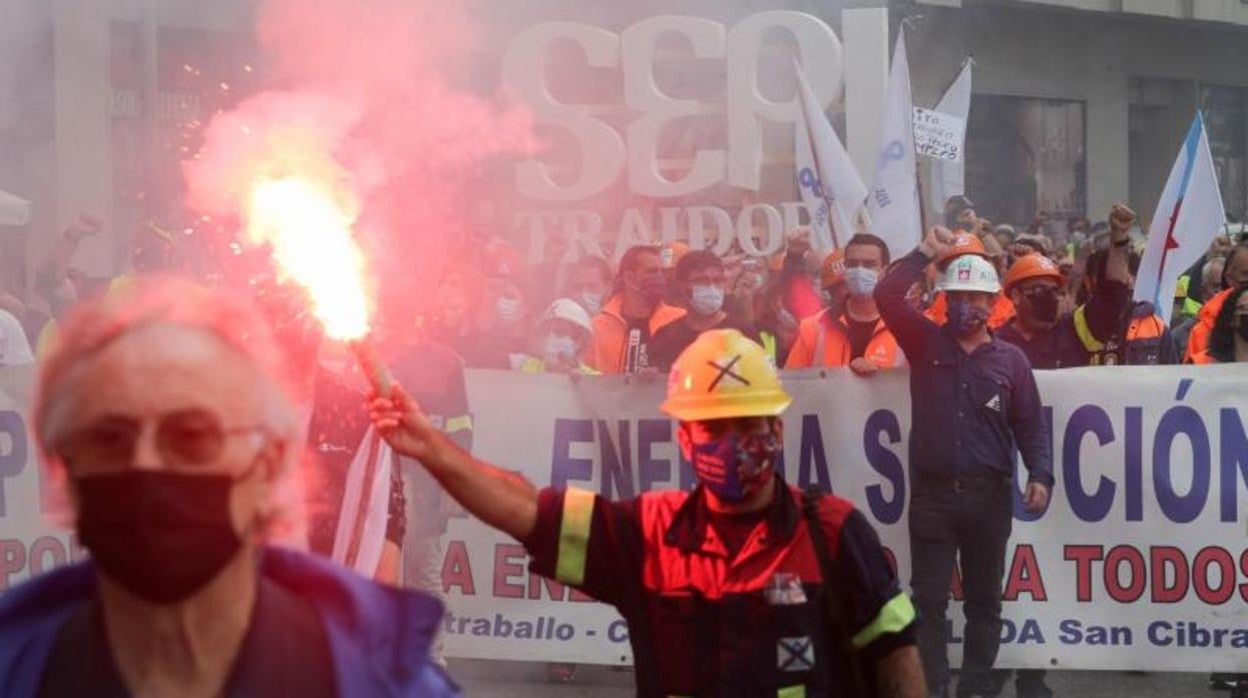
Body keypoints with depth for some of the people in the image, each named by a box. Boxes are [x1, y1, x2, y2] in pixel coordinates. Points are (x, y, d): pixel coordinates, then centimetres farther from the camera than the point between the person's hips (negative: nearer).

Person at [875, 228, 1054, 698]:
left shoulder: (1010, 359, 4)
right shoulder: (926, 343, 5)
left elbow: (1031, 426, 3)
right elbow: (886, 295, -6)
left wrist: (1040, 474, -11)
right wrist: (926, 252, -10)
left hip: (990, 493, 0)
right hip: (931, 491, 0)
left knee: (984, 598, 8)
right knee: (929, 598, -1)